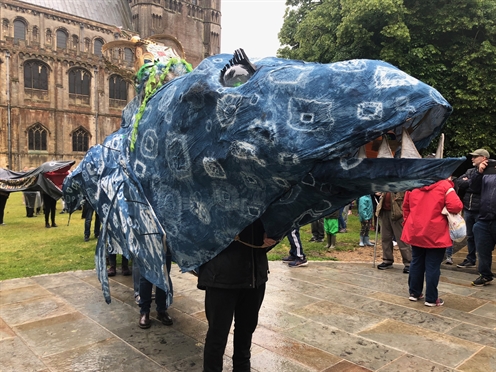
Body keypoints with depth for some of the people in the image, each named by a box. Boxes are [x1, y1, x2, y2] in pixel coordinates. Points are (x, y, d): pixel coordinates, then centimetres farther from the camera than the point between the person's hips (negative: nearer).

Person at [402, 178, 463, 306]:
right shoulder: (444, 185, -10)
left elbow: (406, 206, 12)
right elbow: (456, 206, -18)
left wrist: (408, 222, 22)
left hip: (415, 232, 5)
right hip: (435, 234, -5)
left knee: (416, 263, 15)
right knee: (433, 266, 3)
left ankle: (414, 293, 24)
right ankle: (431, 298, 11)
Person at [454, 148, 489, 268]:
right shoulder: (470, 171, 13)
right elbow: (458, 182, 2)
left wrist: (467, 182, -10)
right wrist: (471, 183, -12)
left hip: (480, 211, -6)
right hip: (468, 210, 6)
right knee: (470, 236, 16)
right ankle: (470, 259, 28)